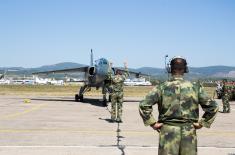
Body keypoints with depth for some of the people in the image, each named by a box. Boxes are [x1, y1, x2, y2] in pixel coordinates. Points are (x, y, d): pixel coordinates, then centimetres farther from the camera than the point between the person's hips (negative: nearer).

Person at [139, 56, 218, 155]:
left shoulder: (162, 87, -5)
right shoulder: (195, 87, -1)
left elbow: (144, 105, -12)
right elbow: (212, 107, -2)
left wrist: (152, 123, -4)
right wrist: (202, 123, 5)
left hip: (168, 131, -1)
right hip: (189, 133, 1)